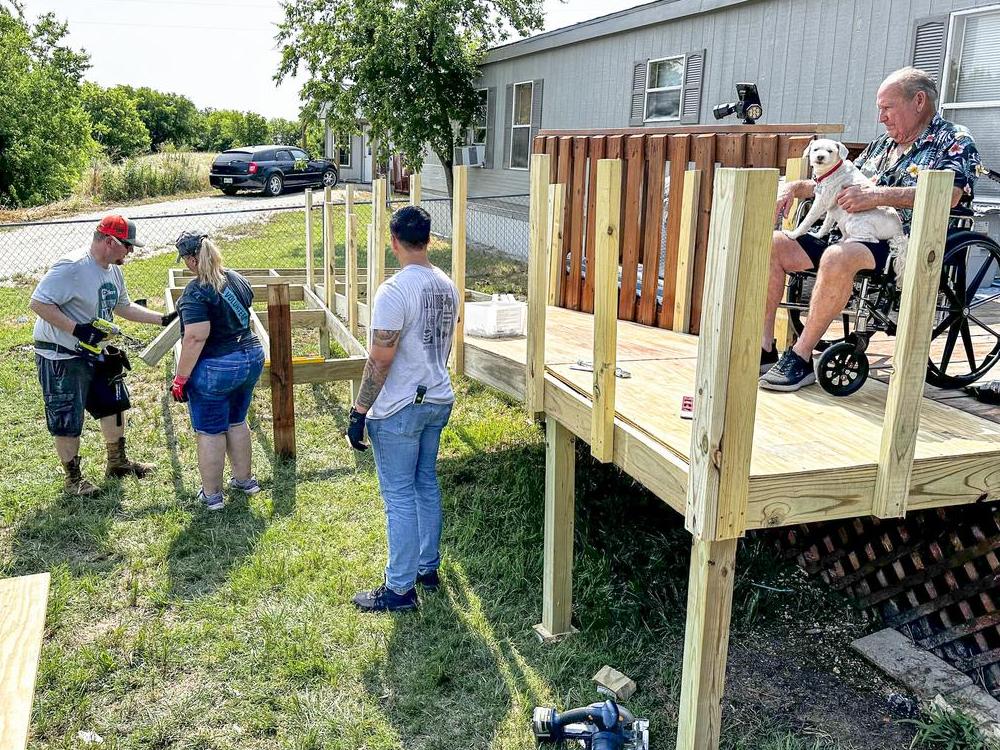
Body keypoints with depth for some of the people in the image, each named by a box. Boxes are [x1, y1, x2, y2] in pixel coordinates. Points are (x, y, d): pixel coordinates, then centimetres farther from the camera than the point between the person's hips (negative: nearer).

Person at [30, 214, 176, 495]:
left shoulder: (113, 270, 4)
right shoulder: (72, 267, -25)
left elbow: (123, 307, 17)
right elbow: (38, 303, -26)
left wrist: (163, 319, 9)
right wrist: (77, 329, -30)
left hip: (93, 352, 9)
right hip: (60, 357, -9)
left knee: (113, 404, 18)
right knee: (68, 421, 2)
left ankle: (117, 462, 35)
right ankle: (73, 478, 19)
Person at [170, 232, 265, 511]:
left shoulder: (196, 293, -20)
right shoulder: (237, 279, 3)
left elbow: (195, 339, -25)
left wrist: (181, 378, -18)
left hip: (215, 369, -7)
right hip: (252, 357, 7)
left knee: (210, 432, 8)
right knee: (237, 422, 23)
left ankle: (212, 494, 18)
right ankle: (245, 479, 34)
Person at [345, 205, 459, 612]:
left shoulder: (394, 291, -21)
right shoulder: (448, 287, 4)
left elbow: (379, 361, -21)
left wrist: (358, 412, -14)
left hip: (399, 410, -8)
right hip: (439, 400, 8)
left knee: (400, 496, 1)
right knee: (426, 485, 19)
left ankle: (400, 588, 11)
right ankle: (428, 567, 32)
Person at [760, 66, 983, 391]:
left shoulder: (954, 141, 2)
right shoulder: (882, 145, 26)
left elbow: (948, 194, -17)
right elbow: (841, 184, 33)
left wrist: (876, 195, -23)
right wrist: (798, 187, 14)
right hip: (851, 234, 8)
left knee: (838, 256, -39)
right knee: (773, 244, -9)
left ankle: (800, 358, -31)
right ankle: (764, 348, -13)